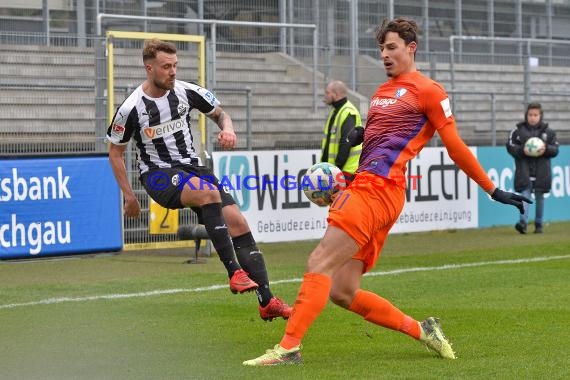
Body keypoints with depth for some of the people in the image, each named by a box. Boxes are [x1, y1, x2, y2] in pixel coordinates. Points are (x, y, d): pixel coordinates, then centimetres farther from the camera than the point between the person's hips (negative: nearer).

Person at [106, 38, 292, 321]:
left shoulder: (186, 92, -2)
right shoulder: (131, 109, -12)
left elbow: (219, 113, 15)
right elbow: (115, 151, 2)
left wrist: (228, 129, -9)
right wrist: (128, 196, 1)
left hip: (190, 167, 5)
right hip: (157, 174, -5)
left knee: (237, 221, -10)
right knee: (209, 192, -36)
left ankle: (267, 301, -6)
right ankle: (234, 272, -34)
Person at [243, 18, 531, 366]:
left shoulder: (427, 90, -1)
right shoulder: (382, 92, 24)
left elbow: (455, 147, 1)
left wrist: (493, 190, 0)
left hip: (379, 189, -9)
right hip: (365, 186, 9)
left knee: (319, 264, -17)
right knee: (342, 291, 3)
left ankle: (289, 347, -20)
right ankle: (421, 330, 11)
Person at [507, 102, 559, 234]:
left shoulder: (548, 131, 7)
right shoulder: (518, 130, 2)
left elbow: (555, 149, 7)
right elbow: (510, 146, 1)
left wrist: (546, 149, -13)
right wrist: (522, 150, -15)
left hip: (541, 171, 2)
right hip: (524, 169, -2)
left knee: (539, 197, 8)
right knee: (525, 195, -12)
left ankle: (538, 224, 17)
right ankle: (523, 222, -22)